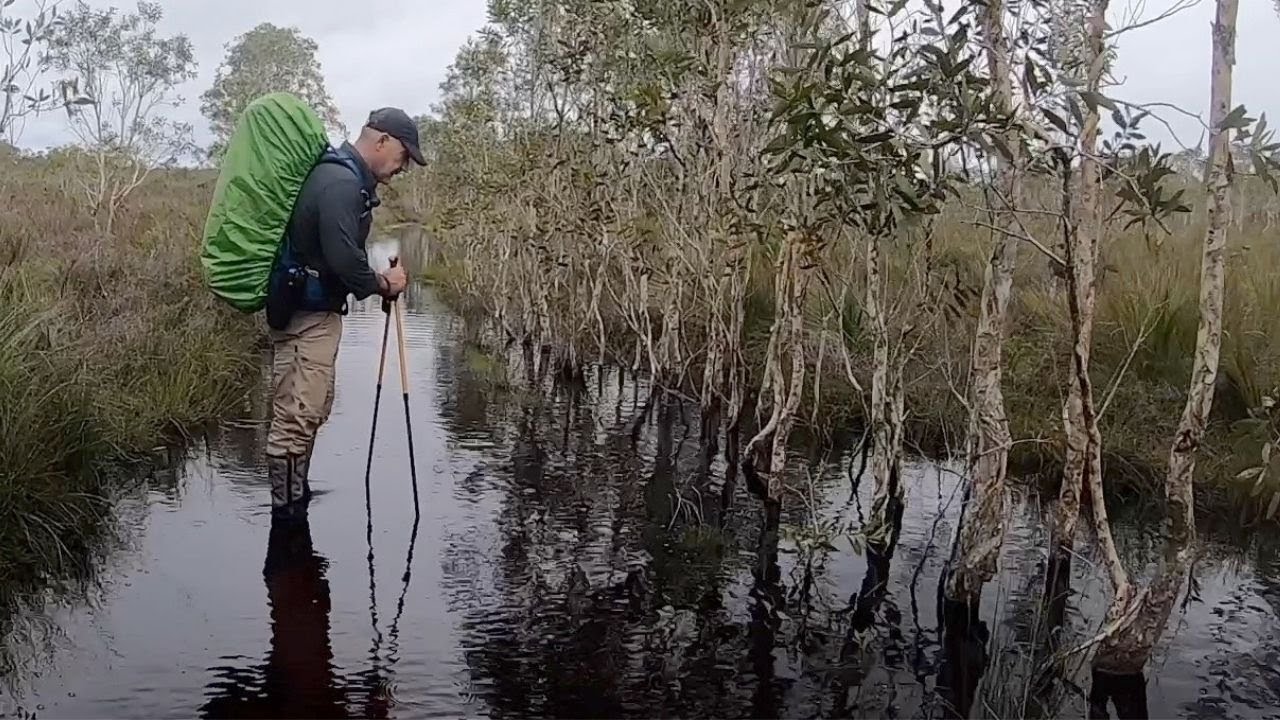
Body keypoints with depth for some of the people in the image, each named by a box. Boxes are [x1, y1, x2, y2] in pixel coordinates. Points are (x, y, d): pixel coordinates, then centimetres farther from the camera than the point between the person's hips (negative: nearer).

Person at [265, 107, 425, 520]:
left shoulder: (345, 177, 15)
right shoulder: (341, 183, -19)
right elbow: (343, 258, -26)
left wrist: (375, 281, 9)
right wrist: (382, 283, -10)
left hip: (314, 310, 11)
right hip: (306, 314, -11)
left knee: (312, 411, 20)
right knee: (297, 417, -7)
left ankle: (296, 497, 31)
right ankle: (287, 514, -1)